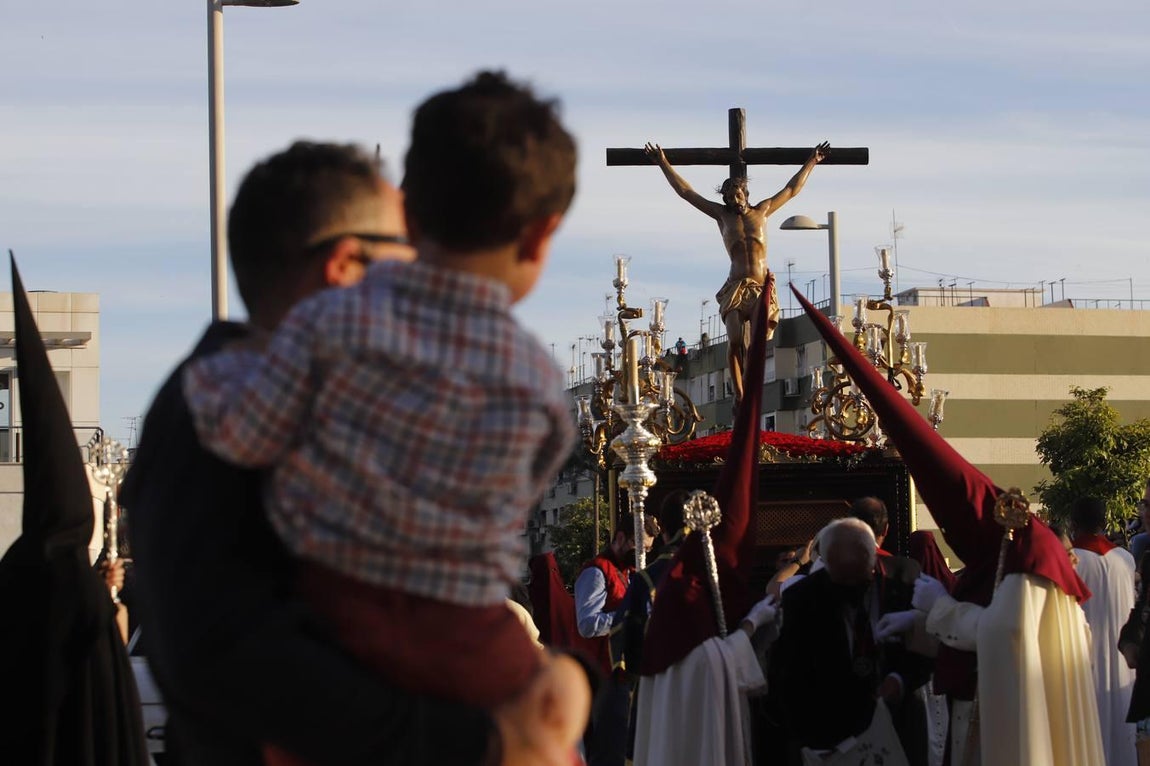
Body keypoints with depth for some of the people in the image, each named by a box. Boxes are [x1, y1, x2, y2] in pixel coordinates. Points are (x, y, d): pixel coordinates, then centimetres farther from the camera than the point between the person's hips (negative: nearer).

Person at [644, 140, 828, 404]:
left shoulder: (761, 211, 17)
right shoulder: (722, 215, 14)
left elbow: (791, 190, 28)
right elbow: (686, 191, 16)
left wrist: (811, 162, 32)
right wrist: (663, 164, 17)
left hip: (764, 288, 1)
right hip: (737, 287, -1)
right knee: (735, 341, -15)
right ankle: (739, 395, -14)